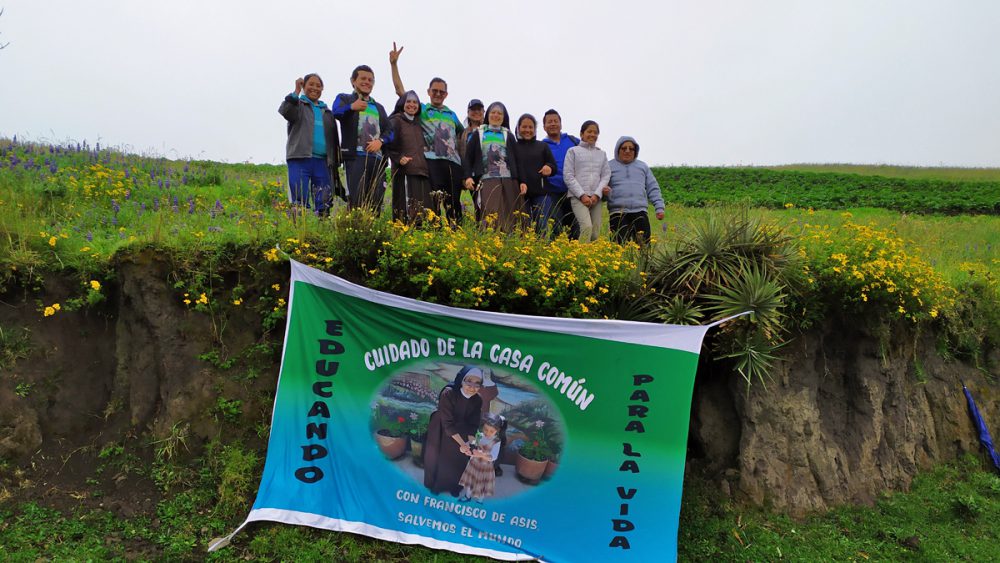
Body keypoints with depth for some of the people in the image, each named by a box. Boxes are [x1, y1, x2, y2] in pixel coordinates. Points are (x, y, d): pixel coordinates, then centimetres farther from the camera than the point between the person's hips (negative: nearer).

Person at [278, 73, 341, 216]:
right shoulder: (297, 104, 11)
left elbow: (333, 138, 22)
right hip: (300, 160, -4)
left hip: (322, 162, 4)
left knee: (324, 205, 0)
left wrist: (334, 163, 15)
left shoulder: (326, 112, 23)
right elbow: (285, 111, -13)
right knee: (300, 202, -11)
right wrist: (296, 92, -18)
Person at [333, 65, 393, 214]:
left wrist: (380, 141, -7)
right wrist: (351, 107, -36)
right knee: (357, 201, -16)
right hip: (355, 156, -5)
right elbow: (336, 112, -12)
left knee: (376, 202, 1)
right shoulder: (344, 99, 11)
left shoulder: (379, 108, 27)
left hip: (378, 158, 5)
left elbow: (389, 131, 16)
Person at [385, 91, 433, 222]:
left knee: (424, 210, -1)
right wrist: (398, 158, -21)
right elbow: (388, 143, -6)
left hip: (422, 170, 6)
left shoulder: (418, 123, 22)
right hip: (405, 171, -6)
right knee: (408, 209, -15)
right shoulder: (396, 120, 3)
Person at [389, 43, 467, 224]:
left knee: (454, 203, 4)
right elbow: (400, 90, 7)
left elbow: (463, 134, 32)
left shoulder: (452, 114, 24)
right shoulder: (421, 109, 13)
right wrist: (394, 64, 0)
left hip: (454, 162, 4)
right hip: (433, 160, -4)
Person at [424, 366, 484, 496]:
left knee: (459, 461, 18)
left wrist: (468, 443, -25)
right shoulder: (448, 394, -32)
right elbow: (447, 424, -31)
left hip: (460, 432, 4)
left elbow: (473, 425, -10)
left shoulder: (477, 401, -18)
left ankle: (454, 486, 44)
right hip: (441, 432, -4)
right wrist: (462, 443, -34)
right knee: (439, 459, 13)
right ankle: (435, 485, 40)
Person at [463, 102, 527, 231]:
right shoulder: (478, 134, 15)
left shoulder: (509, 136, 18)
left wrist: (521, 181, 2)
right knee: (491, 218, -15)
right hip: (487, 181, -2)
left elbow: (516, 160, 14)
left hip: (508, 181, 2)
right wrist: (468, 176, -6)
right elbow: (468, 157, 10)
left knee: (509, 219, -5)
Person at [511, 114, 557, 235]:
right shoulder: (513, 147, 9)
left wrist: (549, 168, -10)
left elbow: (554, 167, 14)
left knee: (541, 227, -8)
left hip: (541, 193, 0)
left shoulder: (543, 146, 14)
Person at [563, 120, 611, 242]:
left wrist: (597, 194, -6)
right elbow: (568, 176, -1)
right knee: (587, 227, -24)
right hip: (578, 196, -4)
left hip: (595, 197, 4)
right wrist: (582, 195, -10)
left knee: (595, 233, -3)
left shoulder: (601, 154, 18)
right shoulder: (573, 151, 6)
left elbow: (606, 175, 10)